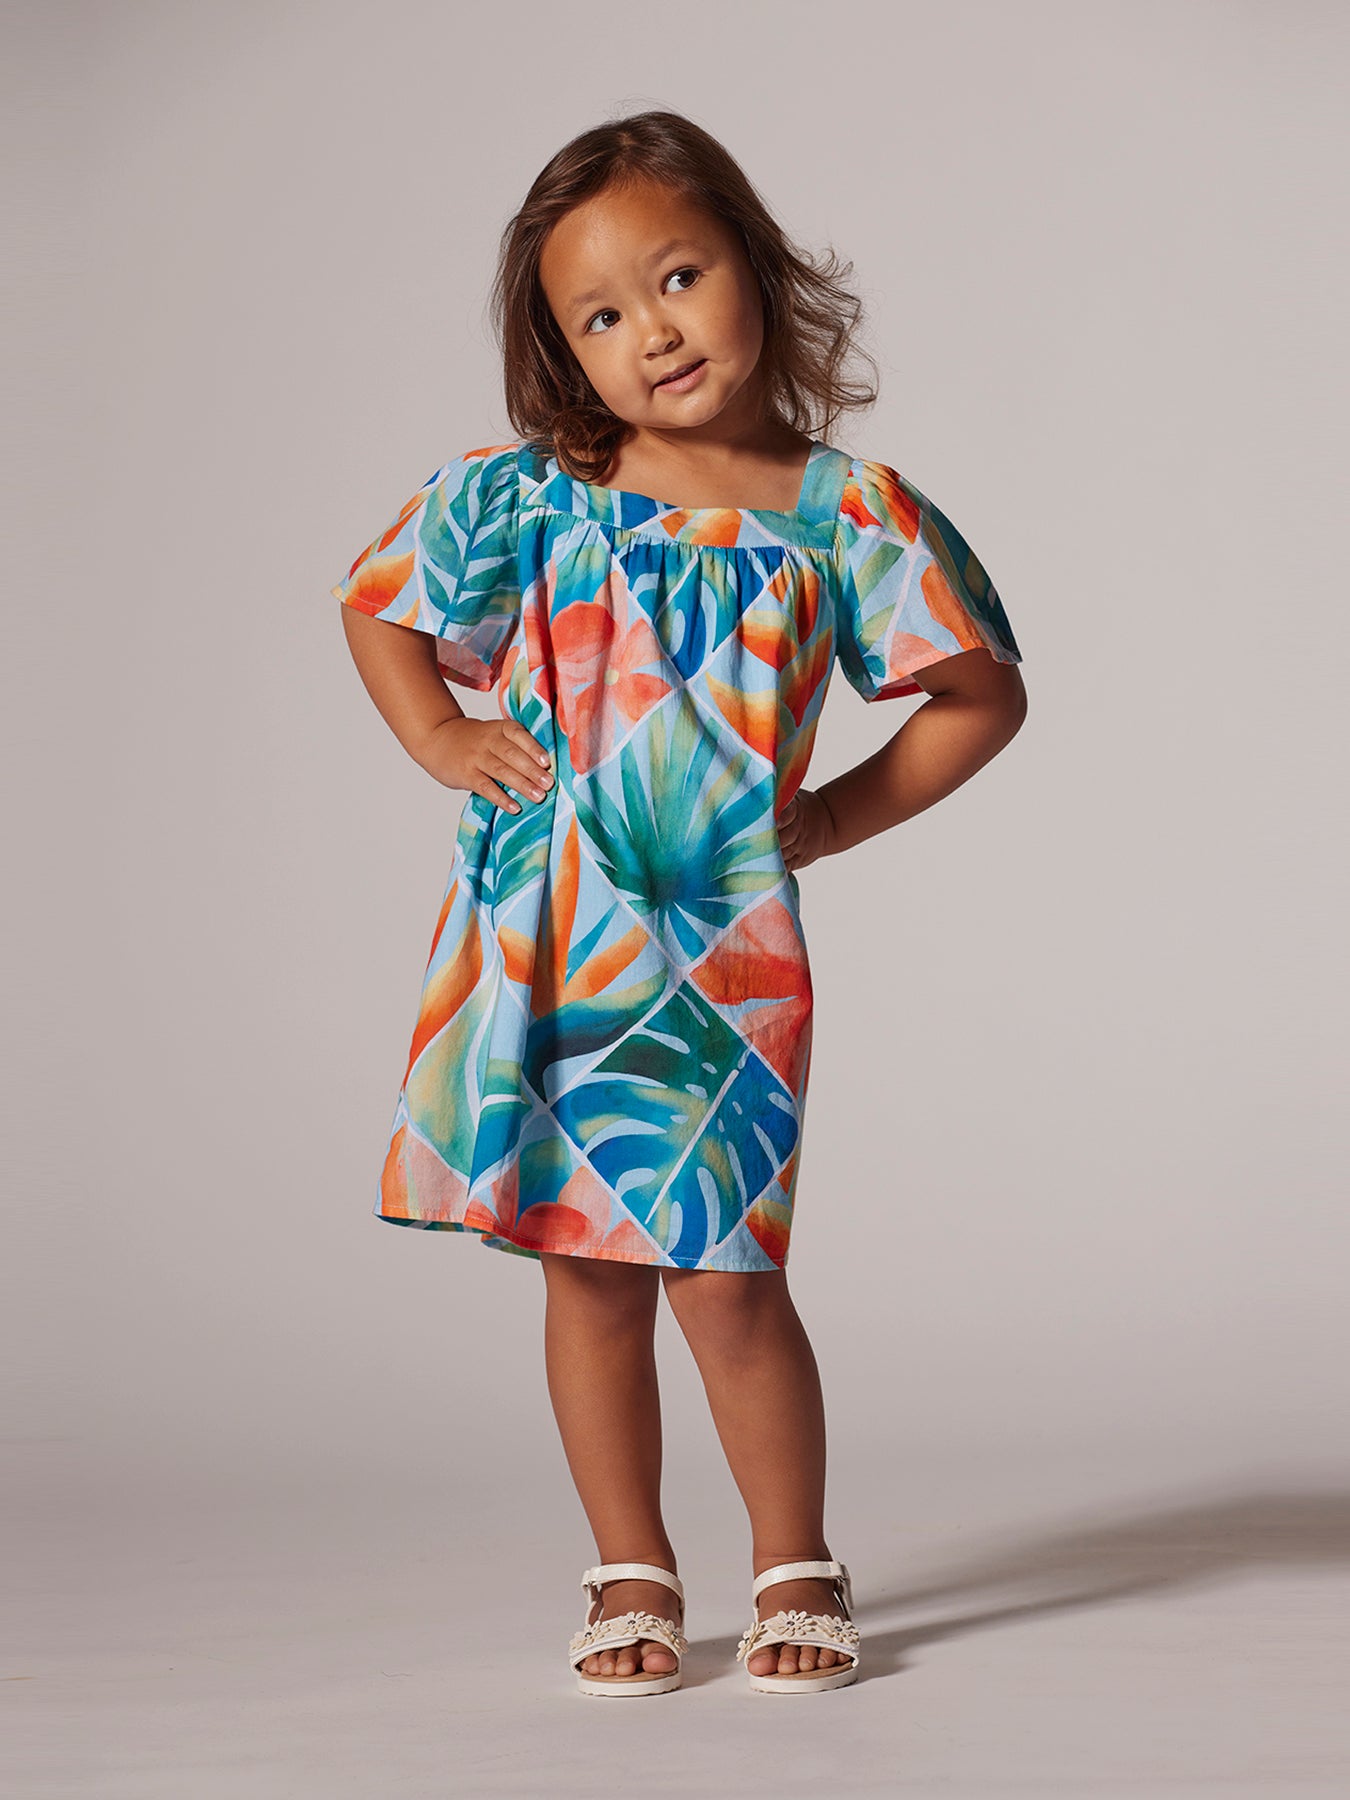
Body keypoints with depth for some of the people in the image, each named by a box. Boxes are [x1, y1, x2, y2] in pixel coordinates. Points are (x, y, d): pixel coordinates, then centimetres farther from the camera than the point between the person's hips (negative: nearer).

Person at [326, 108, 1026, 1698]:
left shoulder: (845, 514, -2)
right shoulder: (526, 501, 1)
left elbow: (983, 693, 8)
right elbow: (378, 609, 18)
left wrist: (839, 812, 1)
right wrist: (443, 743, 4)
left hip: (719, 952, -2)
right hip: (538, 946, 2)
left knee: (724, 1281, -5)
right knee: (586, 1271, 9)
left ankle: (795, 1567, 16)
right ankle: (632, 1573, 24)